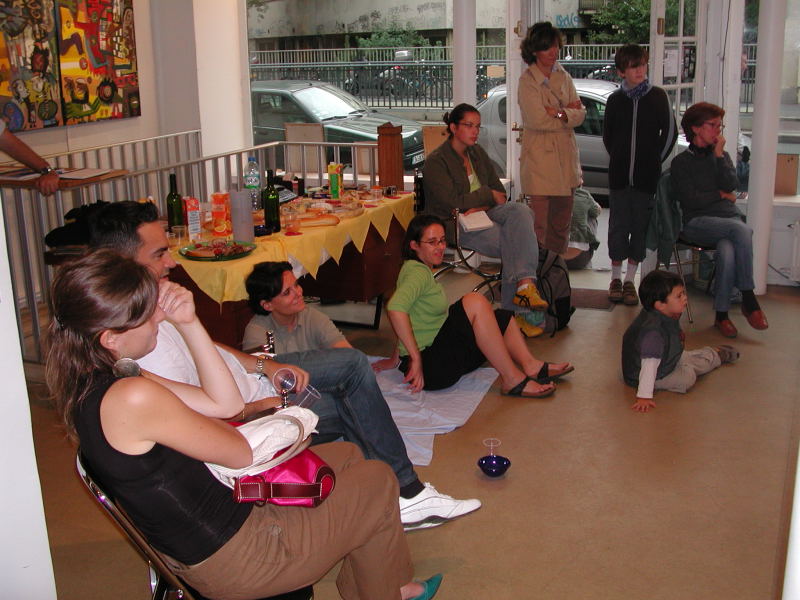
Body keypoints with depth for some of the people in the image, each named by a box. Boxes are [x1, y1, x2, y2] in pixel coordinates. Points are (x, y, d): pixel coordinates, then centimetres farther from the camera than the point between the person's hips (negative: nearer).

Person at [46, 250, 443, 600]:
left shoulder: (90, 386, 0)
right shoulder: (134, 397, -32)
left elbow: (225, 403, 1)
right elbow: (241, 454, -19)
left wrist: (188, 323, -7)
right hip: (234, 562, -9)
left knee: (345, 455, 22)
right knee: (378, 482, 9)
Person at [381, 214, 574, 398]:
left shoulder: (425, 270, 16)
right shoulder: (418, 272, -15)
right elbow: (396, 308, -33)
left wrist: (396, 359, 21)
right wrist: (415, 357, -31)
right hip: (430, 367, -10)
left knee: (502, 317, 12)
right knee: (474, 302, -26)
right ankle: (512, 379, -24)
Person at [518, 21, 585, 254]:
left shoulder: (563, 76, 13)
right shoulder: (527, 80, -7)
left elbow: (580, 113, 6)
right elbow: (537, 120, -17)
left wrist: (559, 113, -12)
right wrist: (568, 114, -5)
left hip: (566, 156, 7)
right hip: (539, 156, -7)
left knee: (562, 224, 11)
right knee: (539, 224, -8)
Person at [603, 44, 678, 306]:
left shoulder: (657, 96, 0)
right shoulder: (615, 100, 3)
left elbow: (670, 132, 4)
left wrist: (655, 161, 2)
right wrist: (621, 160, 9)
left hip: (647, 176, 0)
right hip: (619, 176, 1)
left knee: (640, 226, 4)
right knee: (618, 225, 4)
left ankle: (629, 280, 14)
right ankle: (616, 278, 17)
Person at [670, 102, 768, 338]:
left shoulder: (722, 156, 20)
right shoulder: (681, 162, 7)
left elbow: (731, 185, 1)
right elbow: (691, 199, -6)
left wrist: (719, 154, -1)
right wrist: (721, 195, 4)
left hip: (730, 219, 3)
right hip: (698, 223, -3)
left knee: (727, 252, -33)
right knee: (741, 230, -34)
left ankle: (722, 314, -23)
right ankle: (749, 300, -27)